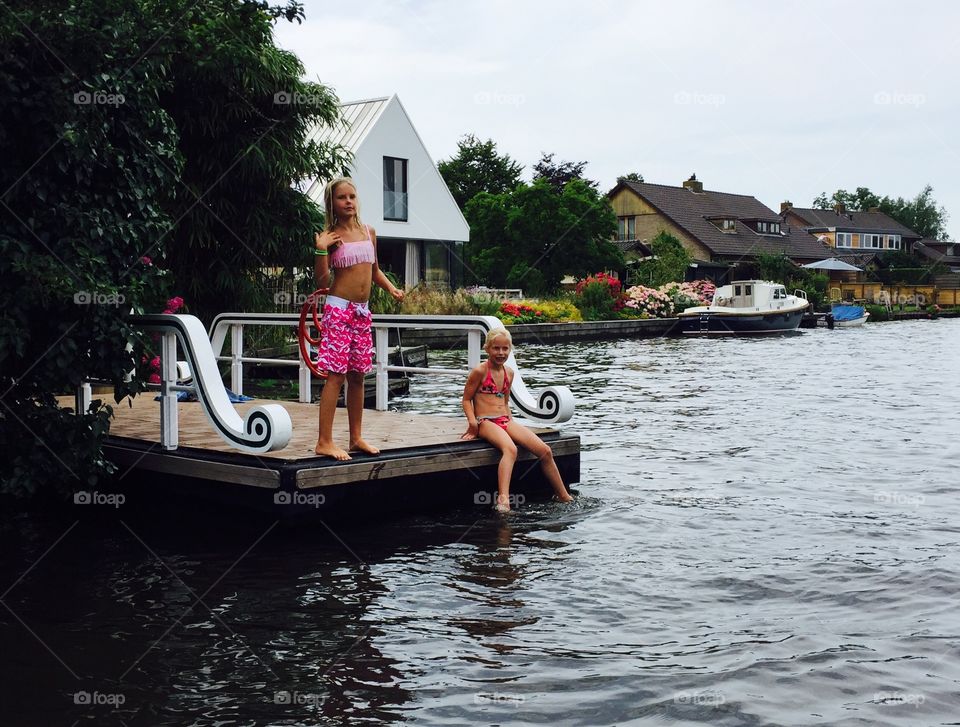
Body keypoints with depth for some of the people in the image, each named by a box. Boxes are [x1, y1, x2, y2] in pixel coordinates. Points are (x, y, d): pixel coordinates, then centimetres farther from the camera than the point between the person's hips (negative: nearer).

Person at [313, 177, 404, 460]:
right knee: (336, 375, -9)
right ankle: (324, 441, -7)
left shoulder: (369, 231, 11)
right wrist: (321, 250, -20)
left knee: (357, 375, 10)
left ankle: (356, 438, 18)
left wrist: (391, 288, 7)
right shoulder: (330, 236, -6)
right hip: (338, 309, -6)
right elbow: (322, 282, -9)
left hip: (362, 311, 6)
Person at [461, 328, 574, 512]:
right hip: (486, 422, -7)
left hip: (505, 421, 7)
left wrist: (511, 420, 11)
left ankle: (564, 497, 4)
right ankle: (503, 499, -52)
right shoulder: (480, 372, -4)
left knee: (545, 451, -8)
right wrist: (472, 422, -16)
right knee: (510, 449, -39)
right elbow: (466, 399, -1)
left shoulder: (509, 373, 16)